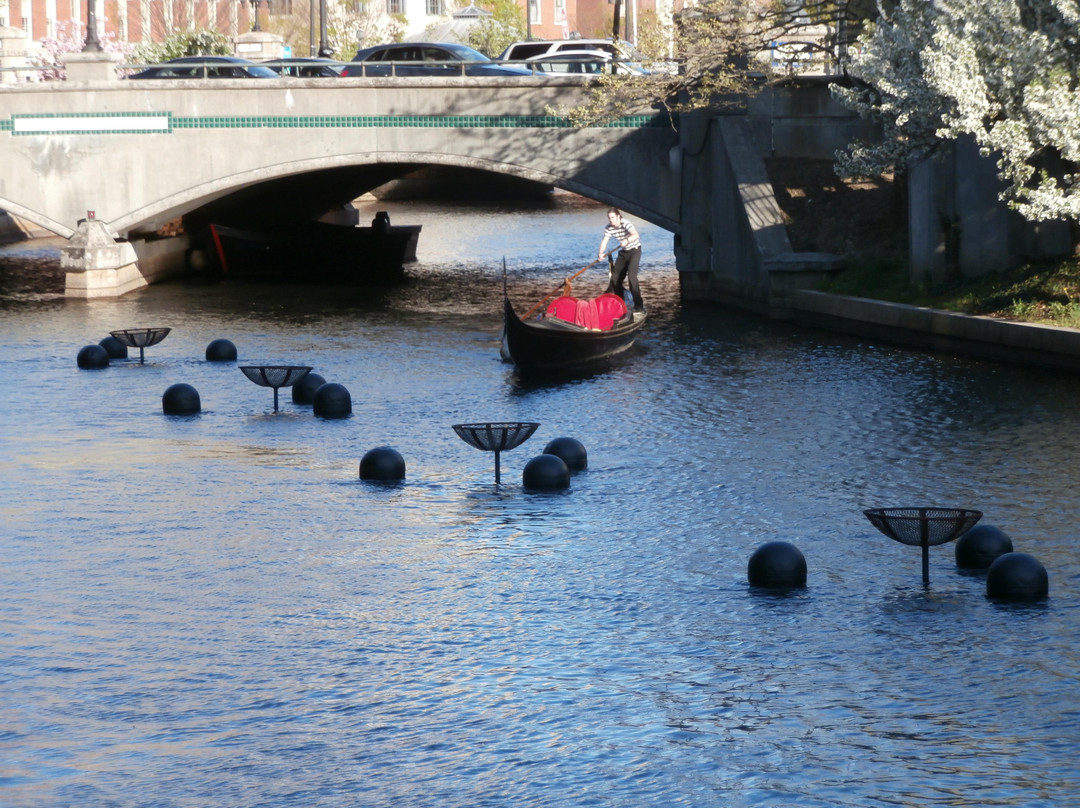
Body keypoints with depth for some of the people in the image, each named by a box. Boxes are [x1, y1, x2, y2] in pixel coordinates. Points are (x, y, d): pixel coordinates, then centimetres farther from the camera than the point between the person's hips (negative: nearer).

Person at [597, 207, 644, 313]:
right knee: (615, 276, 6)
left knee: (631, 276, -21)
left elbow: (636, 235, -39)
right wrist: (600, 253, -31)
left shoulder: (625, 223, -25)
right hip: (623, 252, 7)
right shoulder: (608, 228, -6)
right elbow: (604, 241, -13)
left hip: (634, 250, -7)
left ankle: (639, 306, -21)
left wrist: (627, 240, -58)